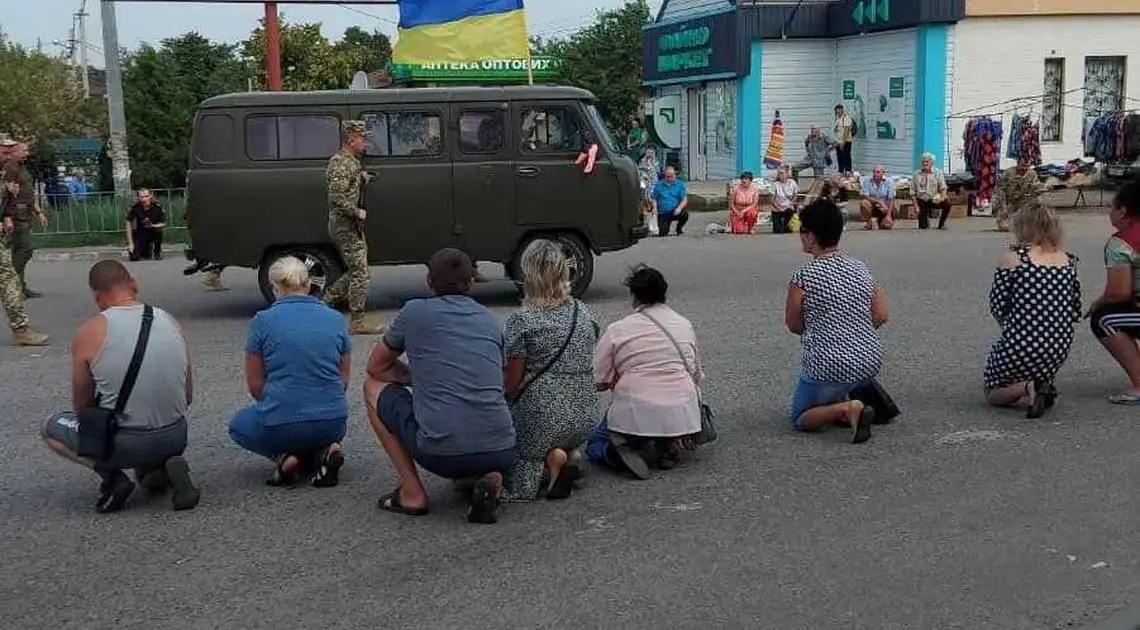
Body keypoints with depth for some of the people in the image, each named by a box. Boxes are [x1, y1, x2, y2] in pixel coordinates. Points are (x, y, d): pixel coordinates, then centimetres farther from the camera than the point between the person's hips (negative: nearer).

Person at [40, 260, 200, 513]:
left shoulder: (90, 333, -9)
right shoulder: (170, 322, 3)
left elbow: (81, 406, 4)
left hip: (124, 444, -4)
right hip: (176, 439, 4)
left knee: (52, 428, 21)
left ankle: (112, 477, 2)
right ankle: (157, 467, 7)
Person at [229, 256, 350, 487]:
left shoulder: (263, 321, -5)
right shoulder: (336, 319, 4)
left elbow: (255, 384, 2)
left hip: (281, 426, -3)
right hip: (333, 425, 3)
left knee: (239, 425, 31)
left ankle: (284, 455, 2)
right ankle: (323, 450, 5)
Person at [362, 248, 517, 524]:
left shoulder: (415, 312, 6)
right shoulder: (491, 321, 17)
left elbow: (376, 367, 19)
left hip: (441, 453, -4)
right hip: (502, 453, 5)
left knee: (374, 386, 19)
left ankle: (412, 492, 12)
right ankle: (488, 479, 5)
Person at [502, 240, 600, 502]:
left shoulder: (521, 320, -10)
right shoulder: (584, 313, 7)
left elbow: (511, 385, -8)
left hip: (541, 419, -5)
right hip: (585, 420, 6)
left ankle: (544, 462, -12)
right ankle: (569, 454, 0)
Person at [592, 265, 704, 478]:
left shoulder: (616, 330, -3)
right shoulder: (685, 325, 10)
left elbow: (601, 382, -3)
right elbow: (698, 375, 16)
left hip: (635, 416, -3)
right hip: (683, 416, 3)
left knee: (596, 444, 21)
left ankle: (626, 446, -12)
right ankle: (668, 445, 3)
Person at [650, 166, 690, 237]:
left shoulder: (680, 184, 1)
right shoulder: (659, 185, 6)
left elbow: (685, 199, -7)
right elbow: (653, 198, 9)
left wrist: (679, 208, -27)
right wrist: (654, 207, -12)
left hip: (675, 212, -1)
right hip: (663, 214, 1)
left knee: (685, 213, -33)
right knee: (663, 234, -12)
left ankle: (679, 228, -1)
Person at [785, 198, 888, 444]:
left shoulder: (803, 277, -14)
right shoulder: (861, 268, 3)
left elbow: (793, 325, -3)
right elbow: (881, 316, 5)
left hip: (828, 369, -7)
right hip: (870, 363, 7)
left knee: (799, 419, 13)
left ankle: (846, 409, -12)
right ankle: (844, 402, 11)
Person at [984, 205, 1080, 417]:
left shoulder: (1012, 257, -8)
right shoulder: (1069, 261, 5)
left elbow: (997, 306, -5)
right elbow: (1076, 311, 8)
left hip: (1019, 348, -5)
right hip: (1059, 351, 5)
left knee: (992, 393, 19)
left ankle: (1025, 390, -9)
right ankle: (1041, 388, 5)